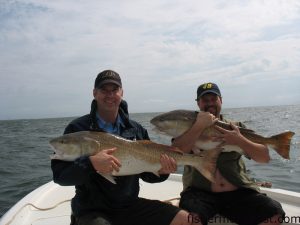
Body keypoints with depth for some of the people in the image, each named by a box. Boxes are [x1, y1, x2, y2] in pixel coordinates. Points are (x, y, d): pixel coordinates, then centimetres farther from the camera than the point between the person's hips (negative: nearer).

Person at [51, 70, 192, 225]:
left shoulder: (137, 129, 5)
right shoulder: (77, 128, -7)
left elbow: (147, 173, 11)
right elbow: (59, 174, -12)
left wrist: (161, 171, -10)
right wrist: (91, 163, -29)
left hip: (131, 205, 4)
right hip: (92, 210, -4)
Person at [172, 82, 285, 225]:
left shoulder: (236, 127, 14)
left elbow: (265, 157, 5)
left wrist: (240, 141, -13)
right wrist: (200, 125, -17)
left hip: (238, 192, 4)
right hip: (199, 192, -3)